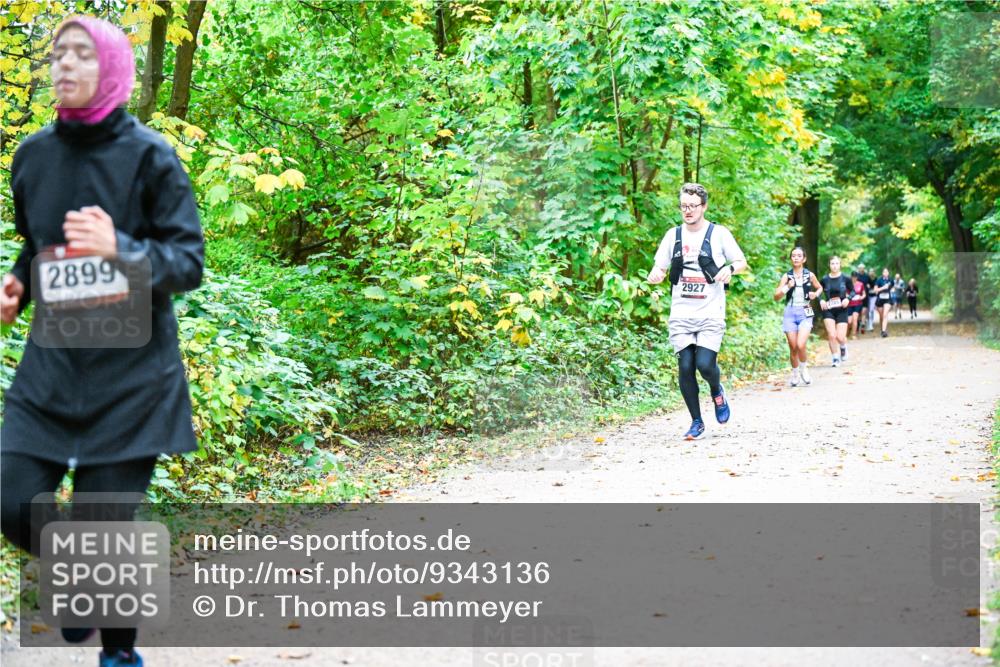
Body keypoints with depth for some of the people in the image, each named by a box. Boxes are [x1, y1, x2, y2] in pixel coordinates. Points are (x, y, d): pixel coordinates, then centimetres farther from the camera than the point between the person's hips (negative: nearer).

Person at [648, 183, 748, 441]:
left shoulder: (719, 233, 1)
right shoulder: (673, 235, 9)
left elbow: (742, 262, 7)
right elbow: (659, 267, 13)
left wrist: (730, 268, -16)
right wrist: (656, 274, -12)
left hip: (711, 313, -3)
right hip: (681, 313, 3)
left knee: (704, 363, -16)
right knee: (685, 367, -3)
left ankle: (717, 391, 19)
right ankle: (696, 422, 11)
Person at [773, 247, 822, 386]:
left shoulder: (810, 275, 3)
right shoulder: (786, 276, 2)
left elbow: (820, 288, 21)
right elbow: (776, 296, 0)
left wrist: (815, 294, -1)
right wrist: (787, 287, -16)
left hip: (805, 313, -1)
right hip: (790, 313, 1)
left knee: (800, 345, -17)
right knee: (793, 347, 3)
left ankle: (804, 369, 9)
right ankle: (795, 373, 23)